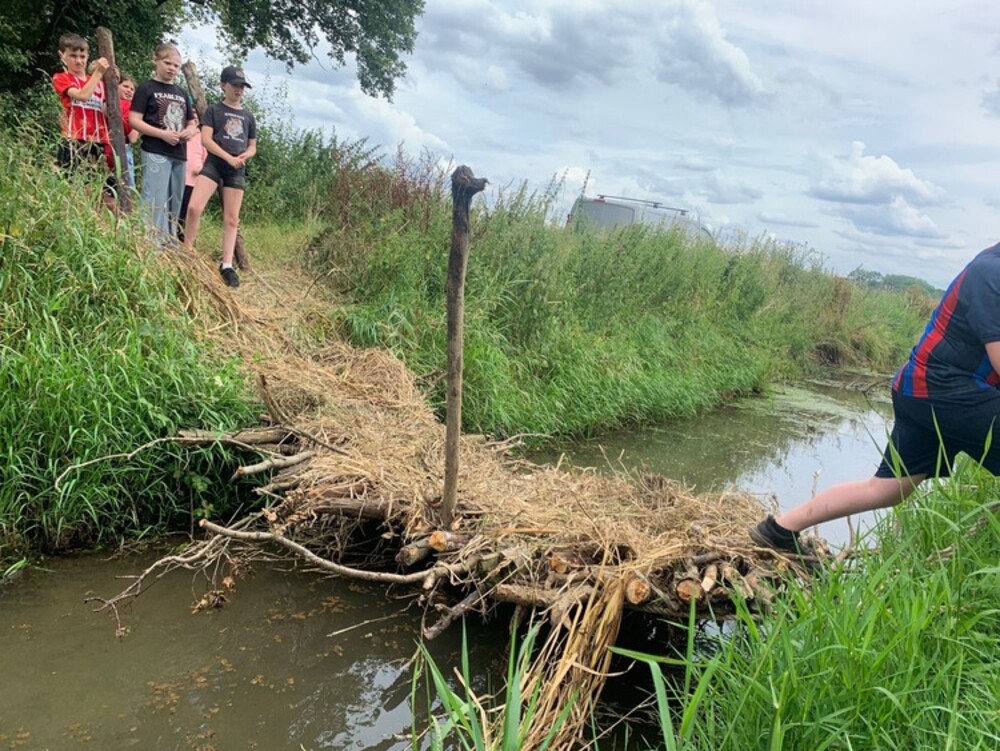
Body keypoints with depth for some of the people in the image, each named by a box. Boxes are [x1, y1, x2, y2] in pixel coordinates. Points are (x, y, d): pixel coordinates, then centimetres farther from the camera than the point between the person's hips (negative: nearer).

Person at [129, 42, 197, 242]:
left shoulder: (181, 93, 19)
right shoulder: (146, 88, 1)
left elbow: (191, 123, 24)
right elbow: (134, 120, -7)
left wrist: (191, 131, -1)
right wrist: (162, 134, -19)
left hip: (179, 155, 7)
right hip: (155, 153, -7)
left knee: (174, 205, 10)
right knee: (155, 203, -12)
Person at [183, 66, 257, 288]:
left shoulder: (248, 117, 17)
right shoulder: (214, 110, 5)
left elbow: (252, 146, 21)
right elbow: (206, 139, -5)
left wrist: (245, 156, -3)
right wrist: (229, 158, -16)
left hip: (237, 171, 4)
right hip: (213, 164, -3)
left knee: (231, 220, 2)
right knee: (194, 207, -19)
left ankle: (227, 266, 5)